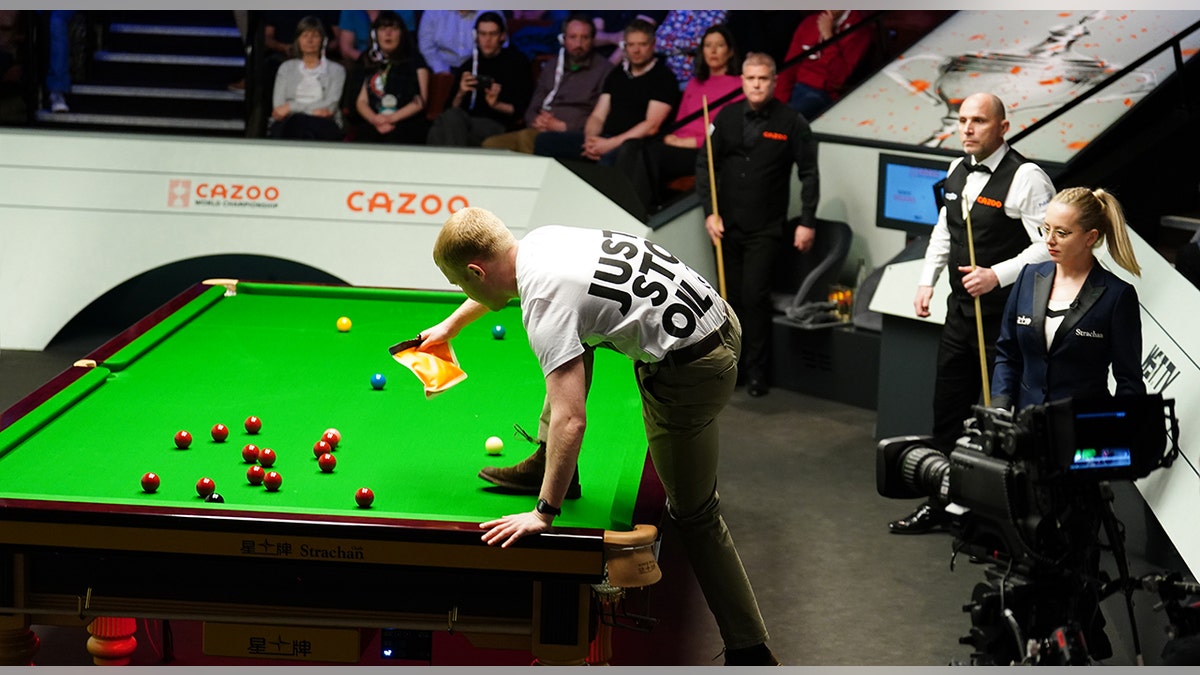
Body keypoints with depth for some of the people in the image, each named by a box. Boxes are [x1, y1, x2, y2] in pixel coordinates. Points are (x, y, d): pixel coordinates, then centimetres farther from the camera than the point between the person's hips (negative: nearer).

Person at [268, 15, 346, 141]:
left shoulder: (336, 70, 18)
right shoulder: (286, 68, 24)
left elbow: (330, 105, 3)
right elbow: (278, 105, 10)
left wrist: (291, 107, -3)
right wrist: (312, 110, -8)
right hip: (288, 122, 1)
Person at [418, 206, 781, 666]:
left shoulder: (545, 303, -22)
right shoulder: (539, 241, 5)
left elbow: (570, 421, -28)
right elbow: (501, 284, 32)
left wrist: (543, 513, -20)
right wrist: (449, 326, 46)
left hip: (692, 370, -9)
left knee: (694, 513, 5)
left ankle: (749, 652, 13)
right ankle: (551, 465, 29)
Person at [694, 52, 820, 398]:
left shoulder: (791, 123, -5)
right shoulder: (727, 117, 2)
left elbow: (809, 174, -1)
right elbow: (705, 165, 6)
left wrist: (807, 222, -5)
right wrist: (710, 211, -3)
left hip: (765, 229, -3)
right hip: (727, 224, 3)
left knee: (755, 296, -10)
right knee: (731, 296, 9)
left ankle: (758, 371, 0)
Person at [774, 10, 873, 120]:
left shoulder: (858, 31, -3)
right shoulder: (810, 21, 11)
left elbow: (839, 76, -14)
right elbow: (789, 66, 8)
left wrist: (828, 35, -17)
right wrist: (779, 103, -5)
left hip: (824, 93, -4)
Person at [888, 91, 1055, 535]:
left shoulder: (1025, 178, -16)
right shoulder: (957, 171, 10)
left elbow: (1049, 246, -20)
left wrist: (997, 275, -23)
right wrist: (926, 280, 15)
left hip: (1006, 316, -8)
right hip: (961, 311, 8)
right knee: (948, 408, 15)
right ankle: (939, 503, 29)